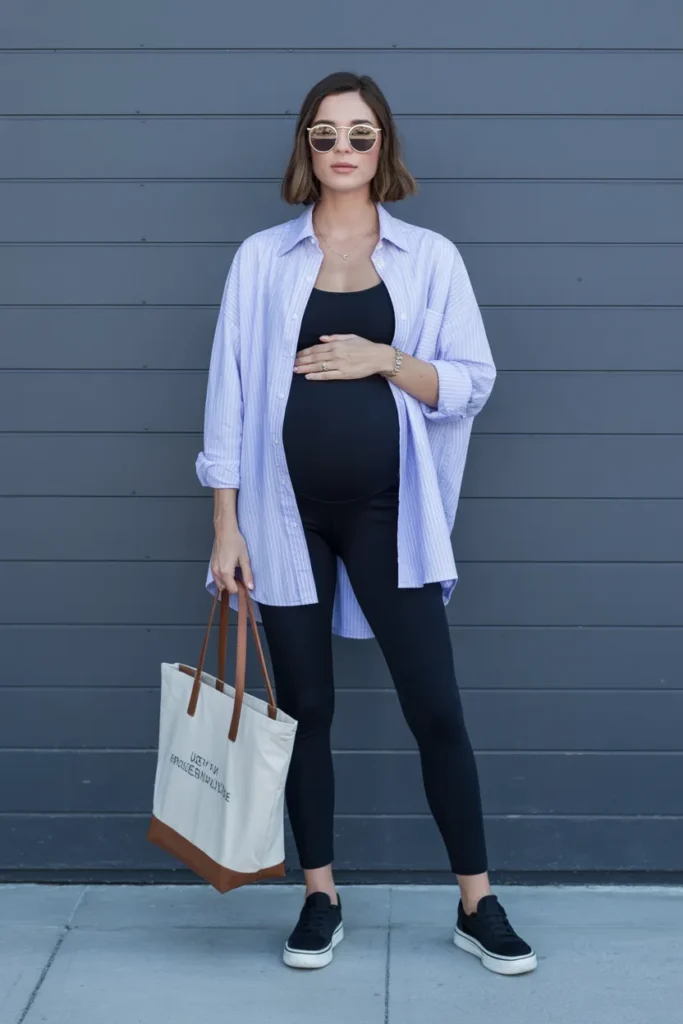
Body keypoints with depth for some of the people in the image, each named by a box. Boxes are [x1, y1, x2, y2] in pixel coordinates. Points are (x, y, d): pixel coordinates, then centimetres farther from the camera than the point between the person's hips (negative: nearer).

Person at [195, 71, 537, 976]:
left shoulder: (430, 257, 4)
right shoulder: (262, 257, 4)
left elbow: (474, 382, 3)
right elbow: (232, 392, 2)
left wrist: (384, 359, -13)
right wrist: (226, 525, -2)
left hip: (388, 513, 0)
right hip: (289, 513, 1)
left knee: (435, 707, 1)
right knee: (305, 708, 8)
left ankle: (478, 906, 13)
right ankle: (321, 900, 22)